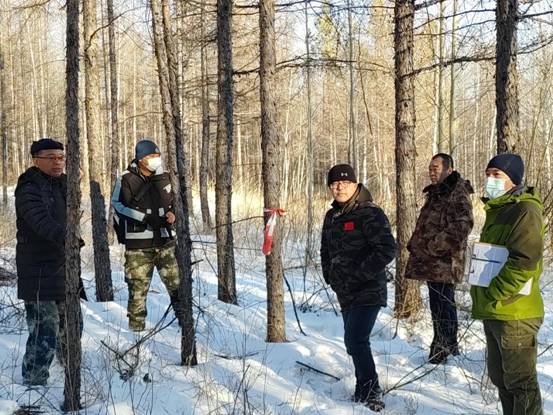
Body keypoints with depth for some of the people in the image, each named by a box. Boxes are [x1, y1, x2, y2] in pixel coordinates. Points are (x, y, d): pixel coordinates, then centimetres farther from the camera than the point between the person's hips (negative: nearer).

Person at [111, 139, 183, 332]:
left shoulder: (163, 178, 11)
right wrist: (146, 218, -16)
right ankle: (136, 327, 9)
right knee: (138, 286, 0)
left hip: (164, 241, 4)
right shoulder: (126, 180, -6)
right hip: (138, 244, -4)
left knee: (176, 282, 3)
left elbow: (172, 202, 24)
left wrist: (171, 214, 1)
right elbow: (118, 206, -10)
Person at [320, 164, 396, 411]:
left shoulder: (370, 214, -14)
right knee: (353, 342, 16)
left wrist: (361, 273, -21)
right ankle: (364, 391, 31)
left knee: (357, 341, -16)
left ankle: (371, 395, -8)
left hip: (368, 291, -9)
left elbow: (388, 249, -22)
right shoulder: (332, 216, 11)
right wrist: (329, 275, 13)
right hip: (345, 293, 9)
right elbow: (326, 249, 26)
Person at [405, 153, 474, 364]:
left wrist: (435, 244, -21)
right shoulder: (436, 193, 20)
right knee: (443, 306, 18)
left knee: (441, 308, -8)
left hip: (444, 262, -10)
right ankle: (450, 349, 28)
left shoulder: (458, 192, -11)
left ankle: (442, 352, -3)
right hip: (432, 262, 10)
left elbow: (463, 225, -23)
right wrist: (415, 243, 15)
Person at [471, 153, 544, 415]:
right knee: (500, 376, 18)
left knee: (520, 381, -1)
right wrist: (481, 295, 16)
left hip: (513, 314, -10)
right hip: (493, 312, 10)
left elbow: (524, 262, -25)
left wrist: (494, 295, -21)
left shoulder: (524, 211, -14)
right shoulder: (497, 210, 16)